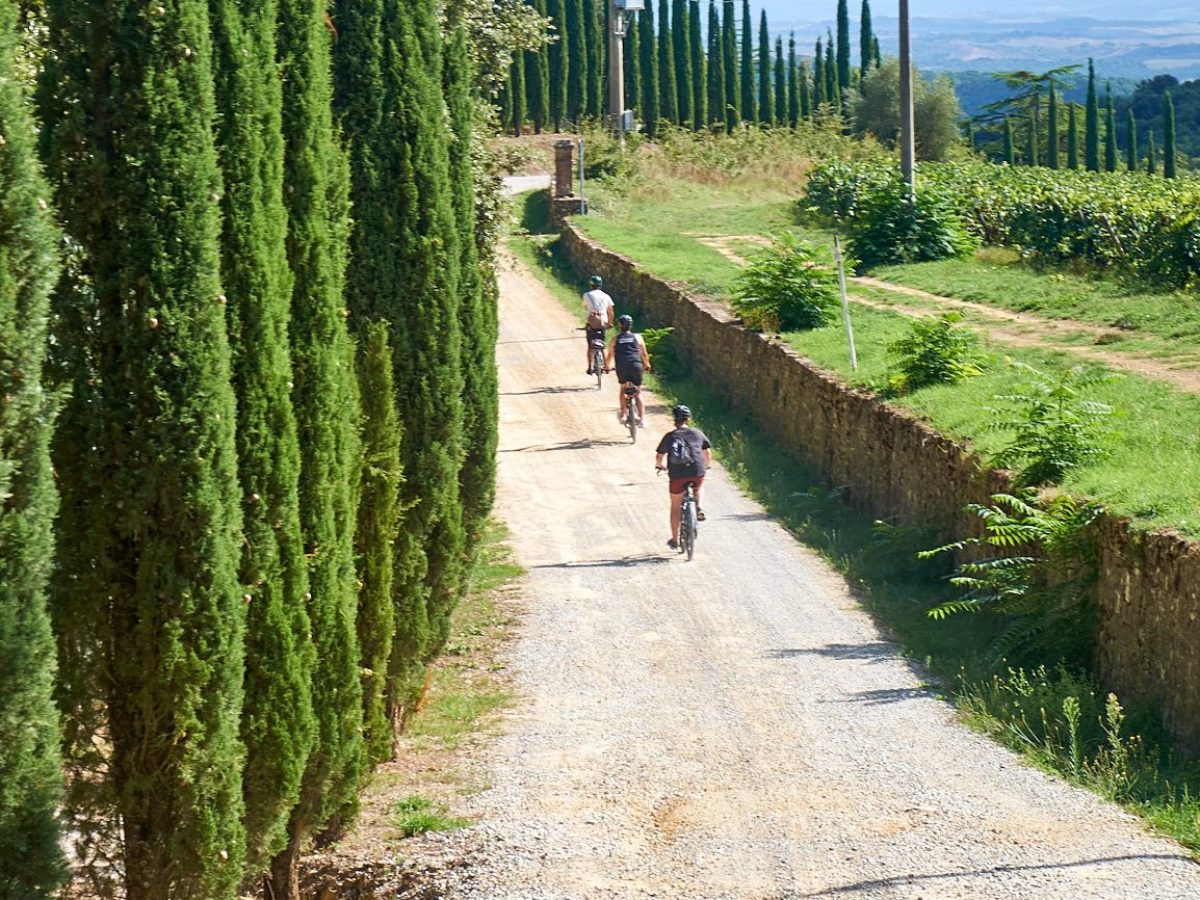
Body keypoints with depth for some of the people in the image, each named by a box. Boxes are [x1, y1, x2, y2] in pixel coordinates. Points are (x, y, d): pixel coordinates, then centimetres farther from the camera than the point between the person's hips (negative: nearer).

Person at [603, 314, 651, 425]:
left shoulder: (615, 338, 11)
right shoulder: (637, 337, 12)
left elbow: (610, 355, 14)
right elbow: (644, 354, 18)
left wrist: (607, 366, 32)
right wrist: (647, 365, 36)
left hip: (622, 368, 0)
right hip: (636, 366, 0)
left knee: (622, 389, 24)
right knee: (638, 393, 13)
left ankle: (622, 415, 21)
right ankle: (641, 418, 4)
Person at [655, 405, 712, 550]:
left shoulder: (669, 436, 6)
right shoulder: (698, 433, 8)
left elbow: (659, 457, 4)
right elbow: (708, 453, 13)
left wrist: (660, 466, 26)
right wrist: (706, 466, 33)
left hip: (677, 475, -1)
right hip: (697, 472, 1)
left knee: (675, 508, 15)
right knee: (698, 488, 37)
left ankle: (674, 540, 21)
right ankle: (699, 507, 9)